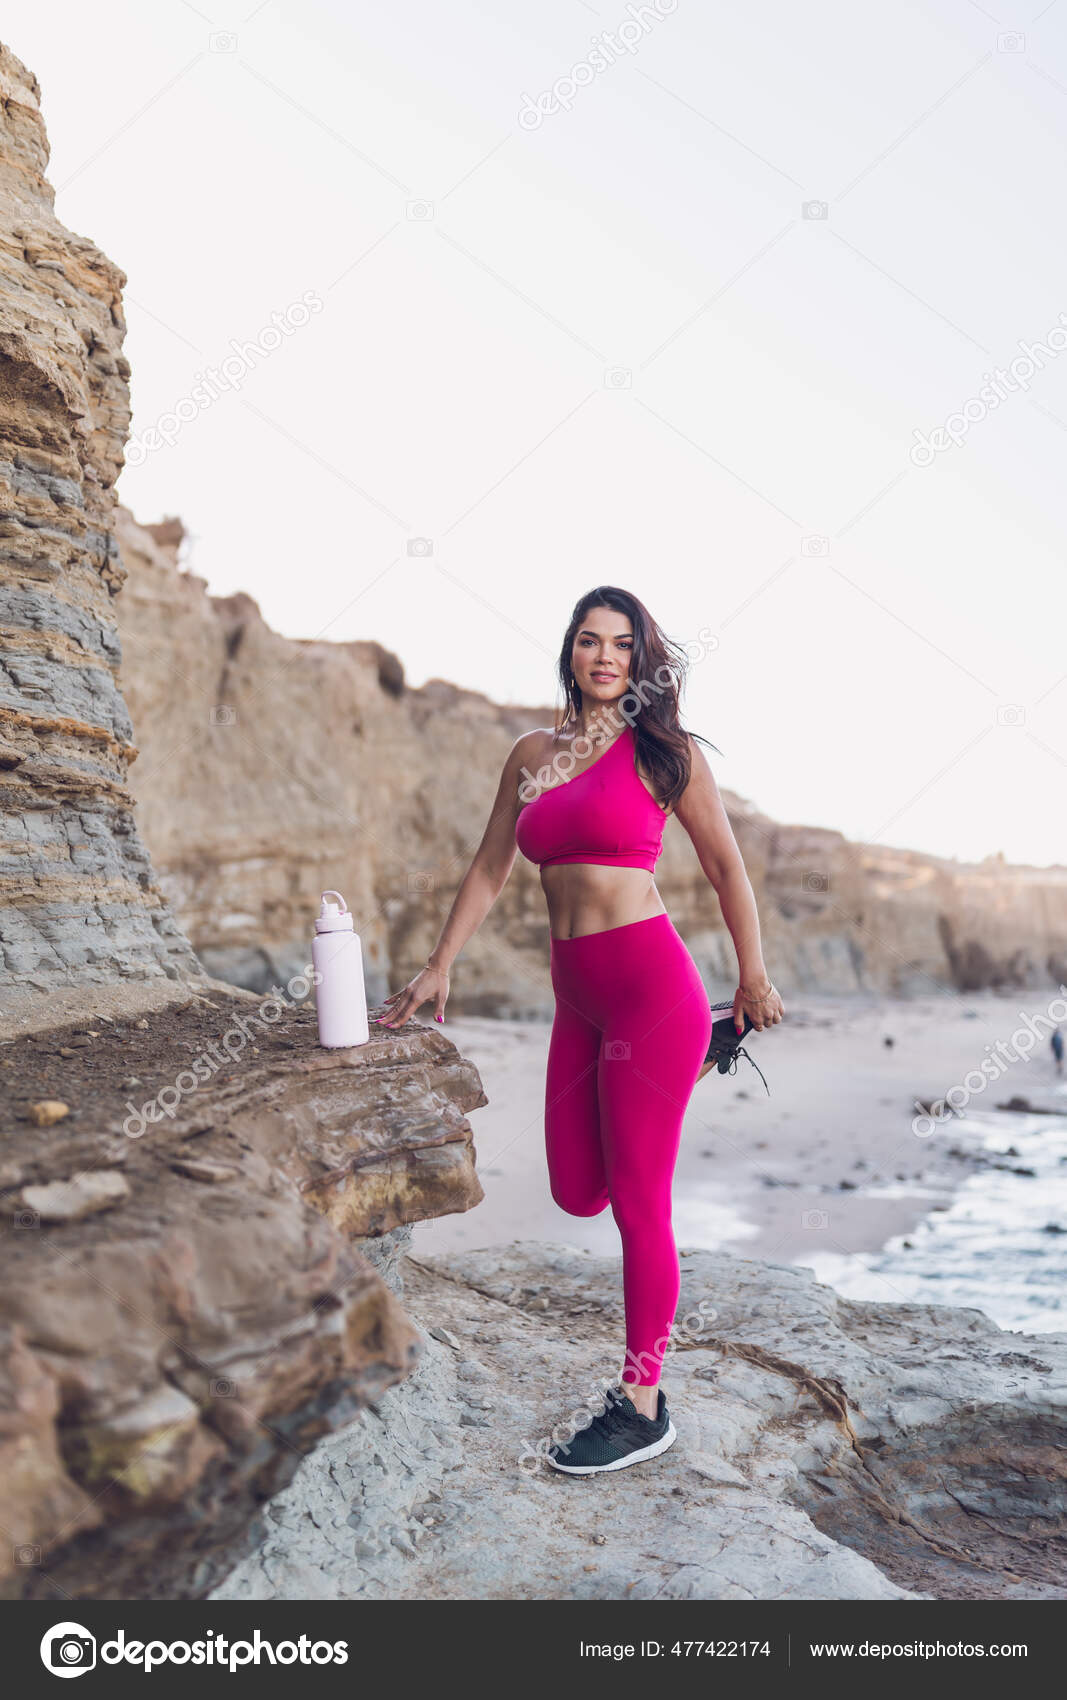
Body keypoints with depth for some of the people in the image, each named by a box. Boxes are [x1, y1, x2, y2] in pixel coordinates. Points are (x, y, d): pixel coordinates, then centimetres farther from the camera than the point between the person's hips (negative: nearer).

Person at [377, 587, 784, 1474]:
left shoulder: (665, 751, -1)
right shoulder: (533, 753, 13)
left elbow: (726, 865, 4)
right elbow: (490, 867, 17)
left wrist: (753, 979, 8)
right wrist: (440, 966, 16)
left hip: (651, 983, -5)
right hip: (578, 998, 6)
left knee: (638, 1201, 0)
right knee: (578, 1192, 12)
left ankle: (643, 1405, 17)